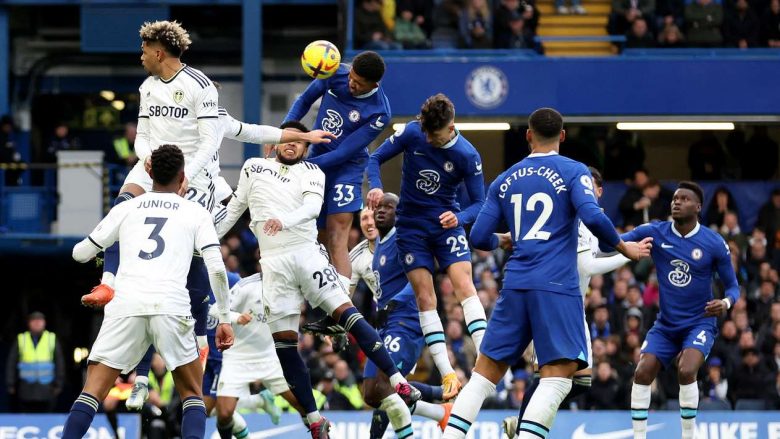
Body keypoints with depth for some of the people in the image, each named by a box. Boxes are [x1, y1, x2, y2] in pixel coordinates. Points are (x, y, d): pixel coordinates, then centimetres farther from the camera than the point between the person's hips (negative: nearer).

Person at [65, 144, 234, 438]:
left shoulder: (125, 209, 18)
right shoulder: (196, 213, 15)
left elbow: (80, 254, 25)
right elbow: (216, 268, 3)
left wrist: (85, 249, 49)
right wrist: (225, 319, 10)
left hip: (126, 306, 1)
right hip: (171, 307, -1)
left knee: (92, 392, 4)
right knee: (192, 394, 14)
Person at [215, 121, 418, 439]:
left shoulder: (311, 172, 11)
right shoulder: (253, 168, 18)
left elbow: (313, 206, -8)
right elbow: (235, 208, 26)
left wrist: (285, 220, -27)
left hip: (307, 252, -2)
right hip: (274, 263, 2)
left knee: (346, 314, -16)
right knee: (283, 341, -4)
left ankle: (398, 385, -18)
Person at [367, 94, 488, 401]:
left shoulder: (467, 156, -14)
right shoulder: (411, 133, -11)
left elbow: (479, 202, -8)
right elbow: (376, 158, 0)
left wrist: (460, 218, -29)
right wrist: (376, 187, -20)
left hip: (448, 225, -1)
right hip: (411, 225, 1)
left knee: (464, 285, -18)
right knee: (424, 296, -6)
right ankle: (447, 374, -7)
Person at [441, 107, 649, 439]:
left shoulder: (505, 181, 15)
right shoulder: (573, 171, 1)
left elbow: (479, 238, 15)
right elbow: (592, 217, -14)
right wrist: (625, 248, 1)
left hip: (515, 285, 5)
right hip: (557, 287, -5)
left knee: (485, 373, 10)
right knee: (558, 376, -7)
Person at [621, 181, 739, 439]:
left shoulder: (714, 244, -10)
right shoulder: (654, 233, -5)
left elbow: (732, 286, -1)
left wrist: (726, 303, -24)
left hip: (699, 323, -3)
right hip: (666, 325, 3)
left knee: (686, 371, -26)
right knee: (642, 373, -12)